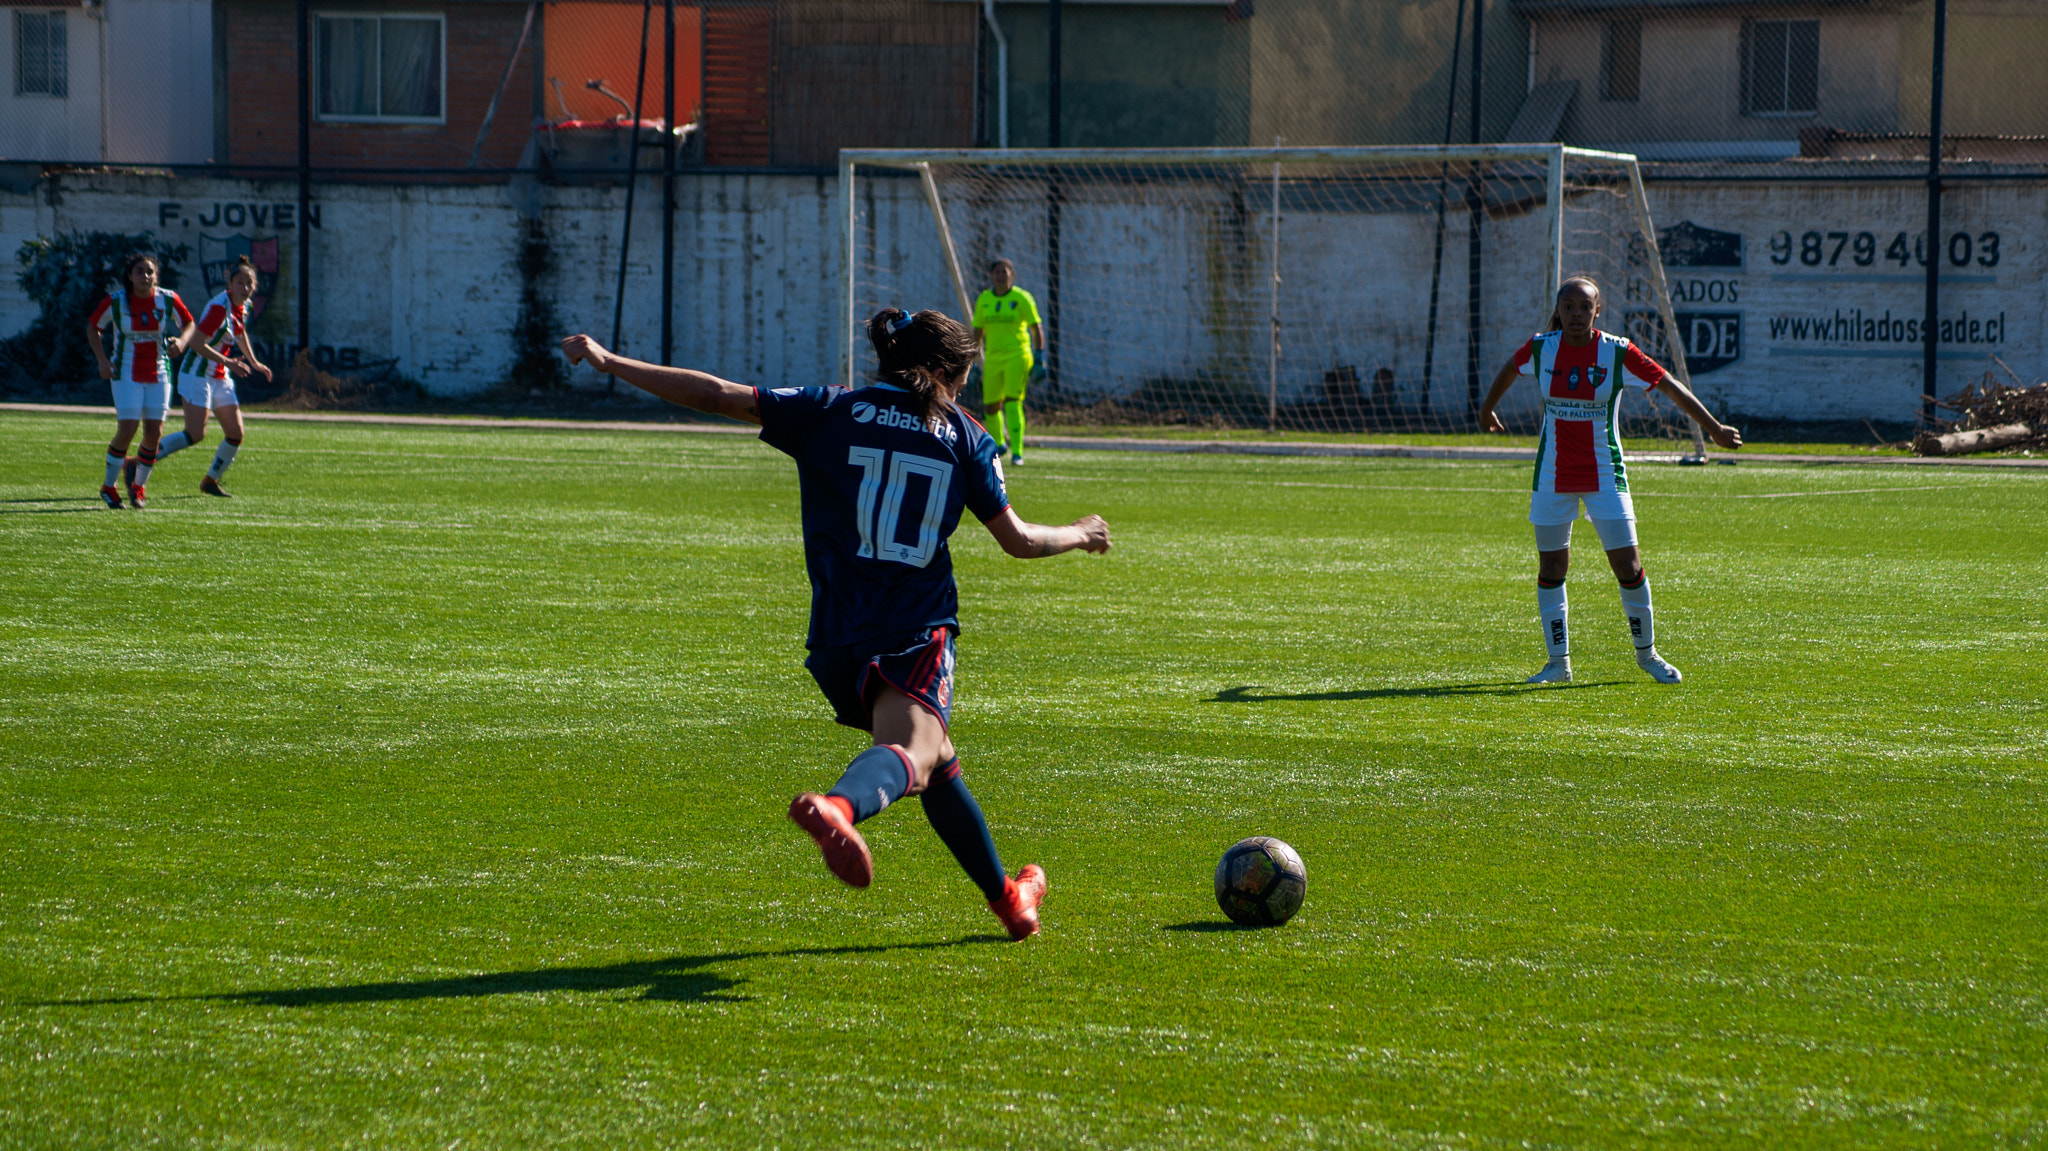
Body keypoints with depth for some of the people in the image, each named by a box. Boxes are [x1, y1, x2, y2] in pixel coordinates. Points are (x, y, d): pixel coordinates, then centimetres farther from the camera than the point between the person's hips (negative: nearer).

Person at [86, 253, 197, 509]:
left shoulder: (168, 299, -4)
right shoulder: (115, 300, -9)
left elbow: (188, 323, 11)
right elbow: (92, 327, 4)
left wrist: (181, 341, -12)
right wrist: (102, 360, -8)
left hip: (158, 375, 3)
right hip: (126, 374, -3)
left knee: (154, 433, -1)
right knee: (126, 431, -13)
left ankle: (139, 485, 19)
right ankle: (109, 486, 5)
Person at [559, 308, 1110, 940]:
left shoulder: (832, 412, 9)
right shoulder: (965, 438, 8)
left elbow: (716, 395, 2)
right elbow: (1019, 541, 11)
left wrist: (609, 363, 8)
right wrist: (1079, 534, 32)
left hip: (838, 638, 4)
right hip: (920, 633, -4)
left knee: (936, 761, 22)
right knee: (910, 751, -28)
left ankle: (1005, 895, 33)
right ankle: (839, 805, -63)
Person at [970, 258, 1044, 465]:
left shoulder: (1021, 298, -4)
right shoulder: (983, 299, 8)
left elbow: (1036, 329, -2)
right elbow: (977, 331, 16)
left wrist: (1039, 359, -9)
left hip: (1017, 355, -4)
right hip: (992, 357, 4)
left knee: (1013, 402, -17)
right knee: (990, 405, 7)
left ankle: (1017, 452, -17)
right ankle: (998, 443, 35)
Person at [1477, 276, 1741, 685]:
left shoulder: (1618, 352, -10)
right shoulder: (1541, 348, -3)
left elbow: (1671, 387, -4)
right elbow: (1509, 369, 19)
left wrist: (1714, 428, -2)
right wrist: (1487, 409, 34)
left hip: (1604, 475, -2)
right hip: (1553, 476, 2)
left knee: (1628, 565, -5)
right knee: (1551, 567, 3)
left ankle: (1646, 653, 14)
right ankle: (1558, 662, 14)